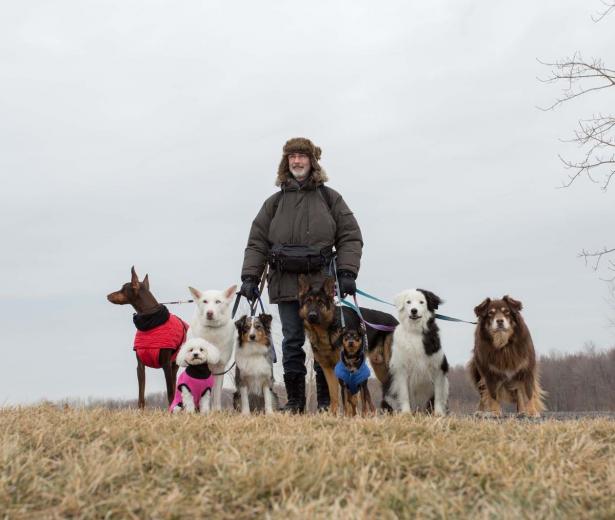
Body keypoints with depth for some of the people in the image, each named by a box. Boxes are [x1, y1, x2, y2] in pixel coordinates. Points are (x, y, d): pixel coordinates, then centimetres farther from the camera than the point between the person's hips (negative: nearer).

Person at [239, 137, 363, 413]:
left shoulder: (330, 199, 9)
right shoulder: (274, 203, 13)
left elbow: (350, 237, 5)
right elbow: (257, 242, 11)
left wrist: (347, 272, -7)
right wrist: (249, 277, 1)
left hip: (320, 283, -1)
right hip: (285, 284, 2)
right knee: (291, 341, 3)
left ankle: (326, 400, 6)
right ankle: (294, 400, 9)